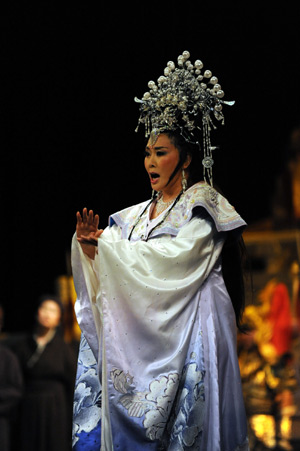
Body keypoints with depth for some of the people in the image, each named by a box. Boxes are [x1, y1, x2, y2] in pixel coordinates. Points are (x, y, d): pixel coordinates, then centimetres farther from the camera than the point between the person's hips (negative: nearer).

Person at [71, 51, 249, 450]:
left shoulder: (202, 206, -2)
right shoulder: (137, 214, 17)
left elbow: (175, 258, -17)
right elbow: (106, 269, 9)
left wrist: (108, 244, -14)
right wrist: (88, 242, -12)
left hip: (188, 324, -6)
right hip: (137, 325, 6)